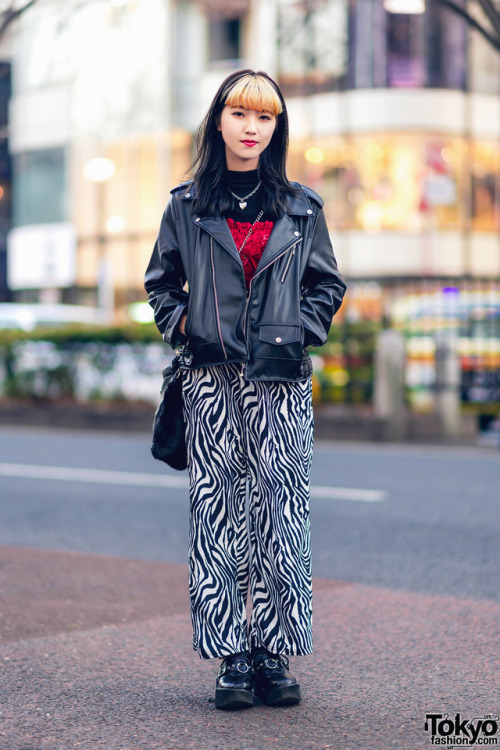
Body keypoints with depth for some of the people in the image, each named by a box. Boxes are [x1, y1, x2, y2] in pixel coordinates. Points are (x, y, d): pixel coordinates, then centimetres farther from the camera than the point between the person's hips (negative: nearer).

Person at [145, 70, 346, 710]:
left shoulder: (300, 208, 10)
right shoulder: (188, 206, 9)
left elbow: (328, 284, 16)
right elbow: (160, 281, 18)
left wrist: (300, 331, 1)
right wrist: (182, 326, 2)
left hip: (281, 381, 0)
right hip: (212, 377, 0)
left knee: (280, 516, -3)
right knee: (217, 517, -2)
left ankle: (274, 655, 5)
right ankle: (231, 656, 4)